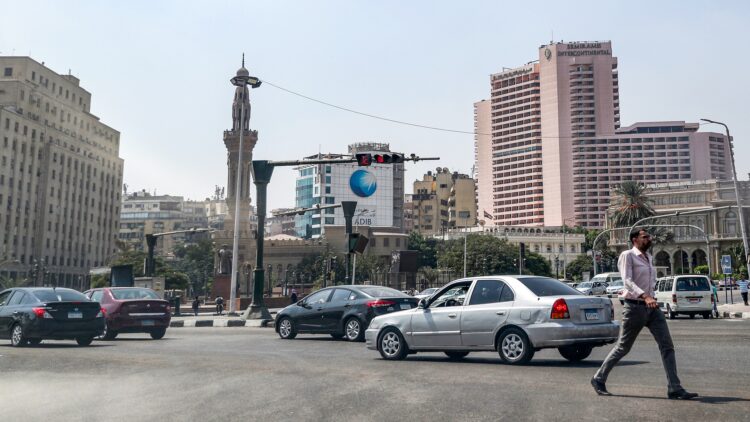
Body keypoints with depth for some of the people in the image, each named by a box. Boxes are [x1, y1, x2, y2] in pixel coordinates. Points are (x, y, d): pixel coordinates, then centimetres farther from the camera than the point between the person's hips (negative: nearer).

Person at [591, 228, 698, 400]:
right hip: (635, 307, -7)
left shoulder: (650, 257, 15)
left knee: (667, 346, -4)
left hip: (652, 307, 7)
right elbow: (627, 281, -22)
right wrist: (645, 297, -35)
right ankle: (598, 379, 18)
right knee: (622, 348, 3)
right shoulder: (627, 256, -9)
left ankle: (675, 389, -2)